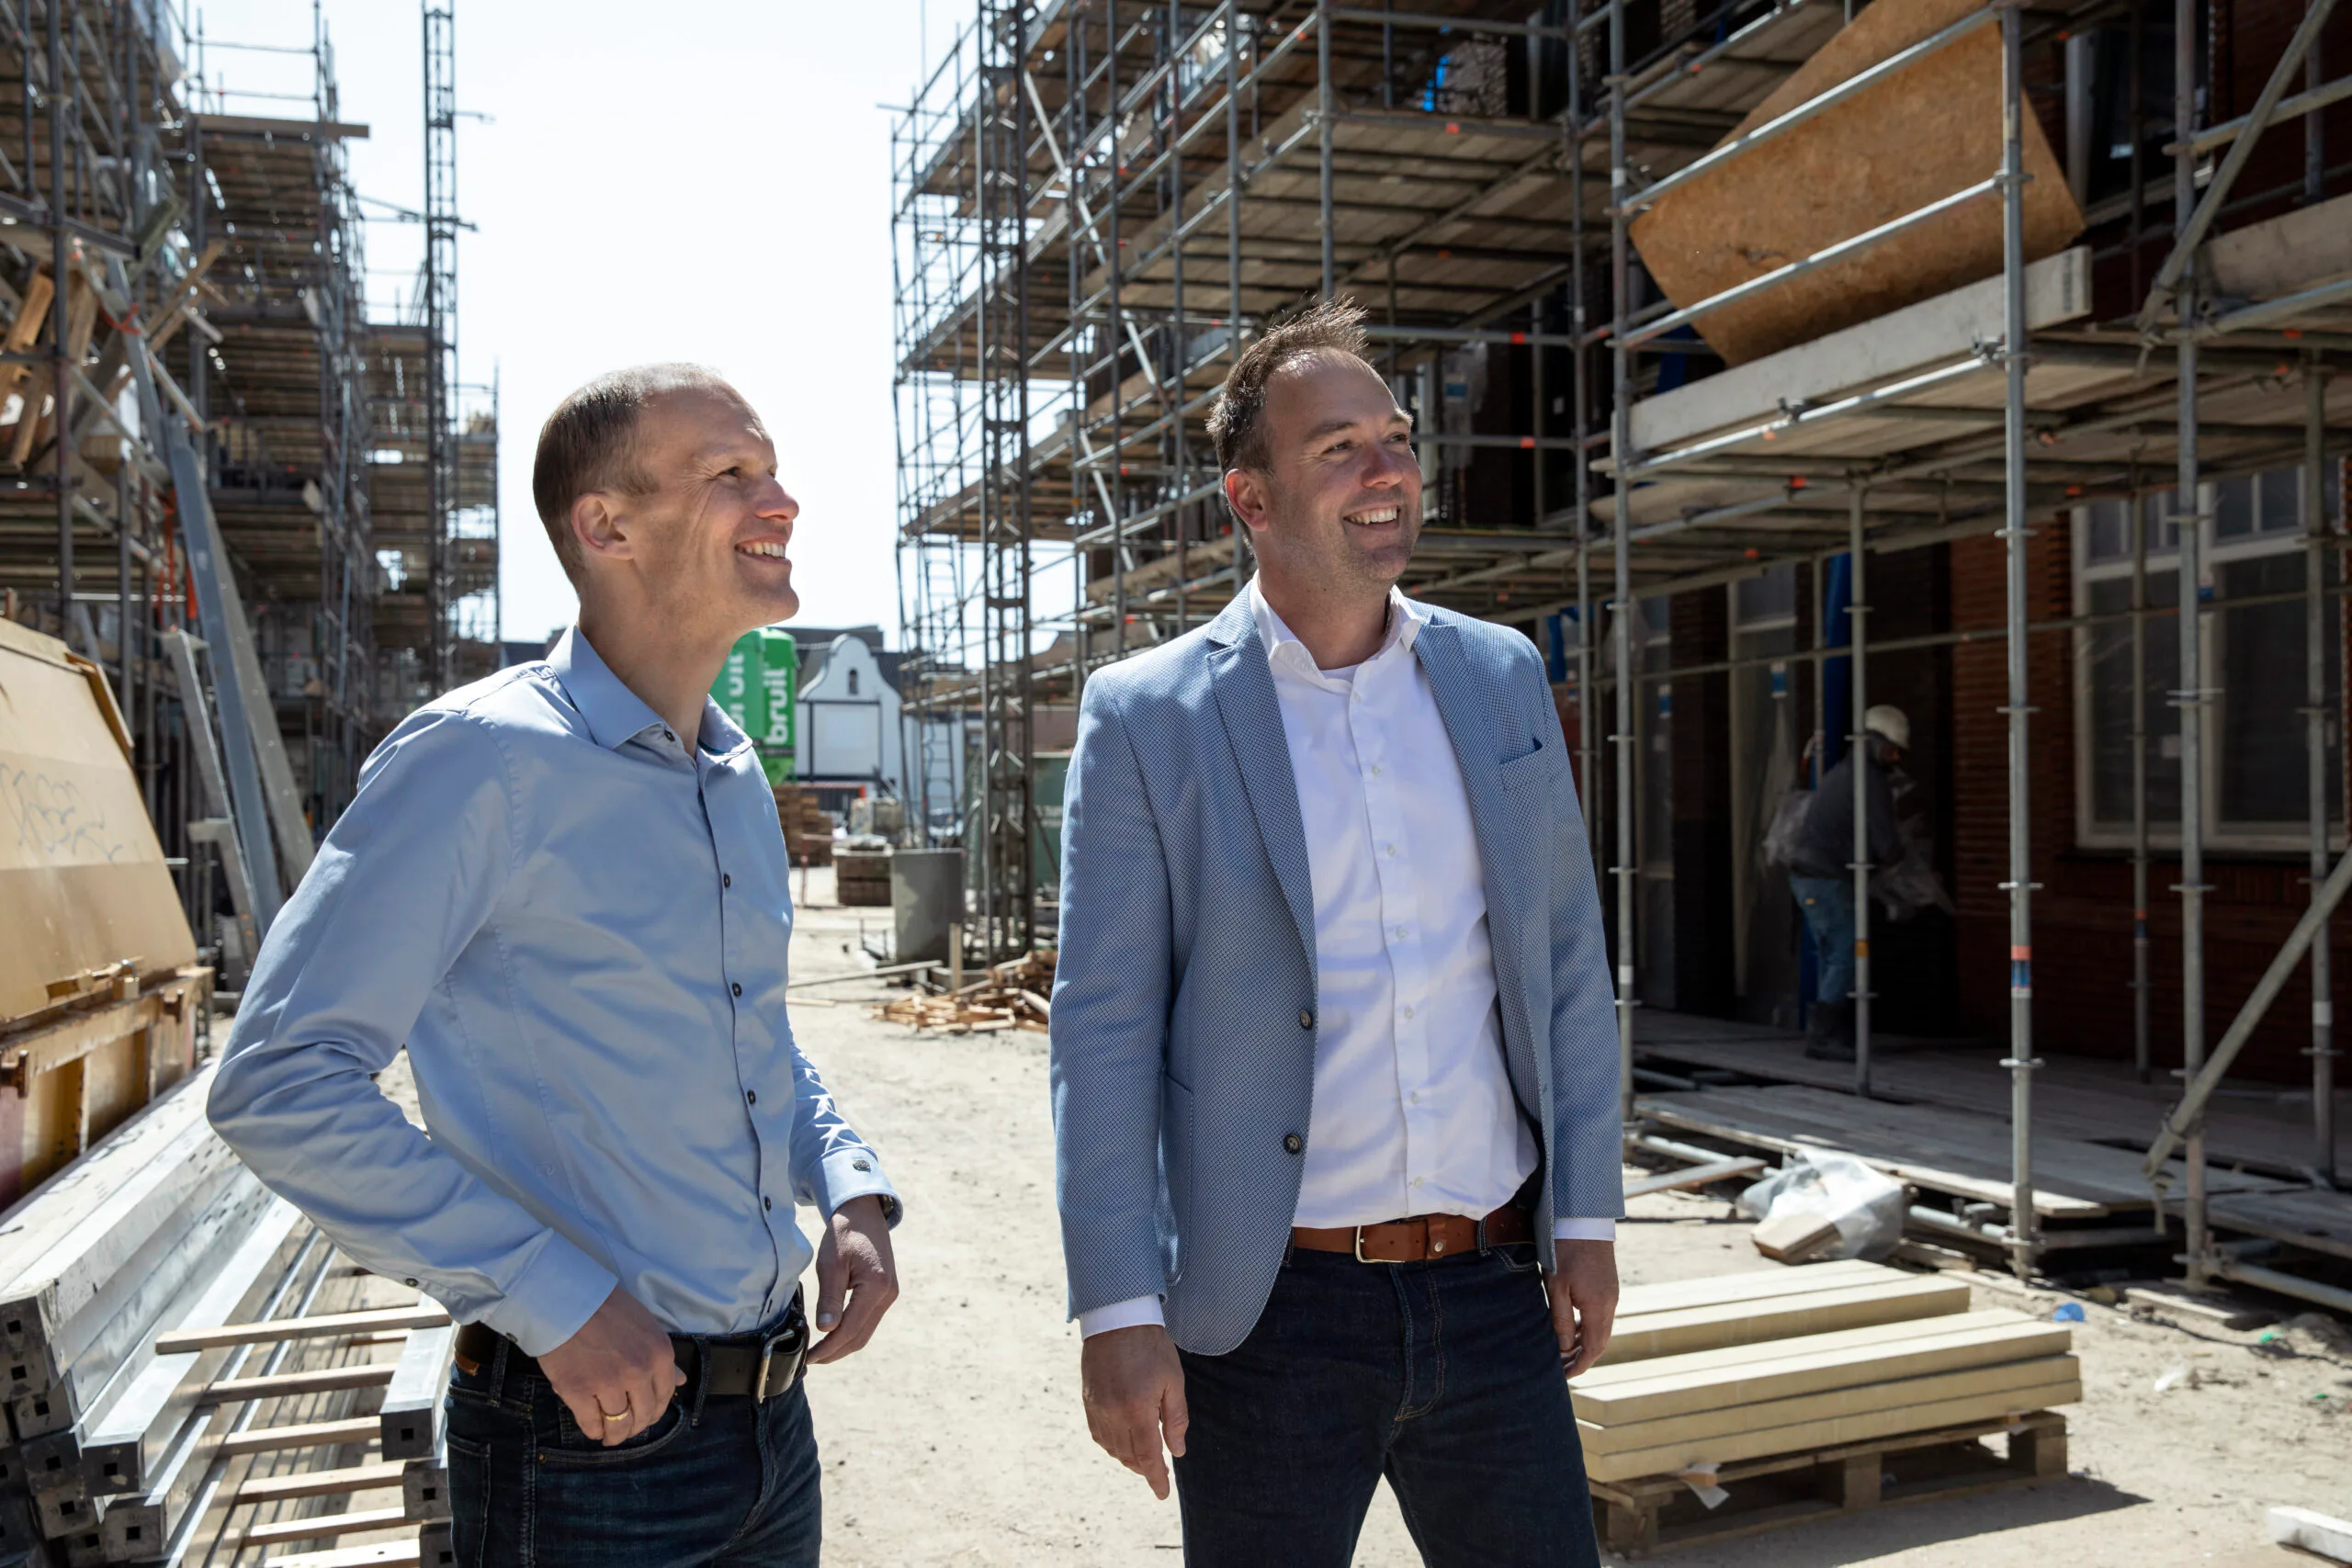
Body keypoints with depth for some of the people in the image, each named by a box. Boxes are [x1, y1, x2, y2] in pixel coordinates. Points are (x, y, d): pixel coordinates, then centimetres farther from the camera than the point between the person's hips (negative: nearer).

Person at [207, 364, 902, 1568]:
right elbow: (279, 1082, -19)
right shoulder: (483, 757, -16)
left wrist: (850, 1187, 3)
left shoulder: (737, 778, 8)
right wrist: (546, 1294, -21)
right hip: (589, 1440, -7)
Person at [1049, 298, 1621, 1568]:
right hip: (1270, 1308, -3)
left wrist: (1586, 1218, 7)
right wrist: (1118, 1311, -11)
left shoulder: (1503, 678, 6)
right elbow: (1102, 1027, -7)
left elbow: (1567, 963, 9)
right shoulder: (1145, 716, -6)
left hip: (1493, 1290, 3)